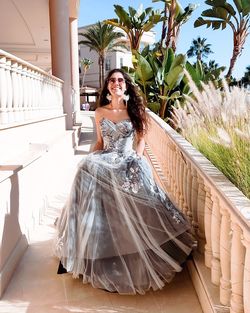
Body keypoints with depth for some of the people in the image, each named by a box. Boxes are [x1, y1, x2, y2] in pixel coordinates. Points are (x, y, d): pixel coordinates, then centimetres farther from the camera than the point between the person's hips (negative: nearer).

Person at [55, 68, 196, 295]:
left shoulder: (134, 110, 4)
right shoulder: (100, 112, 9)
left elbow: (141, 140, 7)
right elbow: (99, 142, 15)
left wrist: (136, 160, -6)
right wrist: (91, 159, 1)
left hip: (129, 162, -2)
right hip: (105, 163, 2)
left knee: (133, 212, -18)